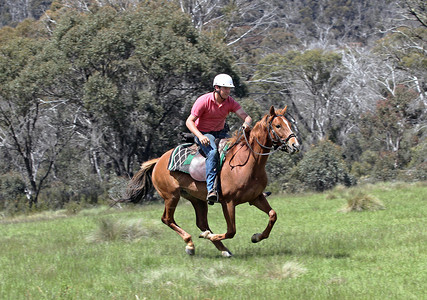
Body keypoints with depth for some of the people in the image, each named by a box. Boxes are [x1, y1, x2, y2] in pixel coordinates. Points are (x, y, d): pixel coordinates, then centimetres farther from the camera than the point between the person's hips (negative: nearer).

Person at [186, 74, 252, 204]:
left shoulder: (230, 102, -3)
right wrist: (200, 136, -33)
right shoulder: (203, 101, -16)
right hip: (203, 133, -5)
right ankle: (211, 189, -44)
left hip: (220, 133, 5)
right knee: (213, 152, -36)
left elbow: (245, 116, -12)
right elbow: (189, 121, -16)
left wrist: (247, 123, -38)